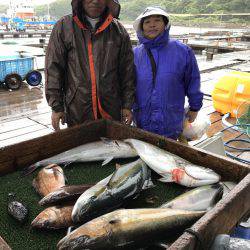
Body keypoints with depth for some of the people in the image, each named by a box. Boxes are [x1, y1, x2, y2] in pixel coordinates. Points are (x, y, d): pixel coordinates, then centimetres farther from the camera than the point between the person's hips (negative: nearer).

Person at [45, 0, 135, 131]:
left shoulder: (118, 30, 5)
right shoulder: (64, 27, 0)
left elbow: (127, 71, 6)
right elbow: (53, 69, 0)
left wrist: (127, 105, 4)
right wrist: (56, 107, -4)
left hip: (112, 110, 2)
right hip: (76, 111, -1)